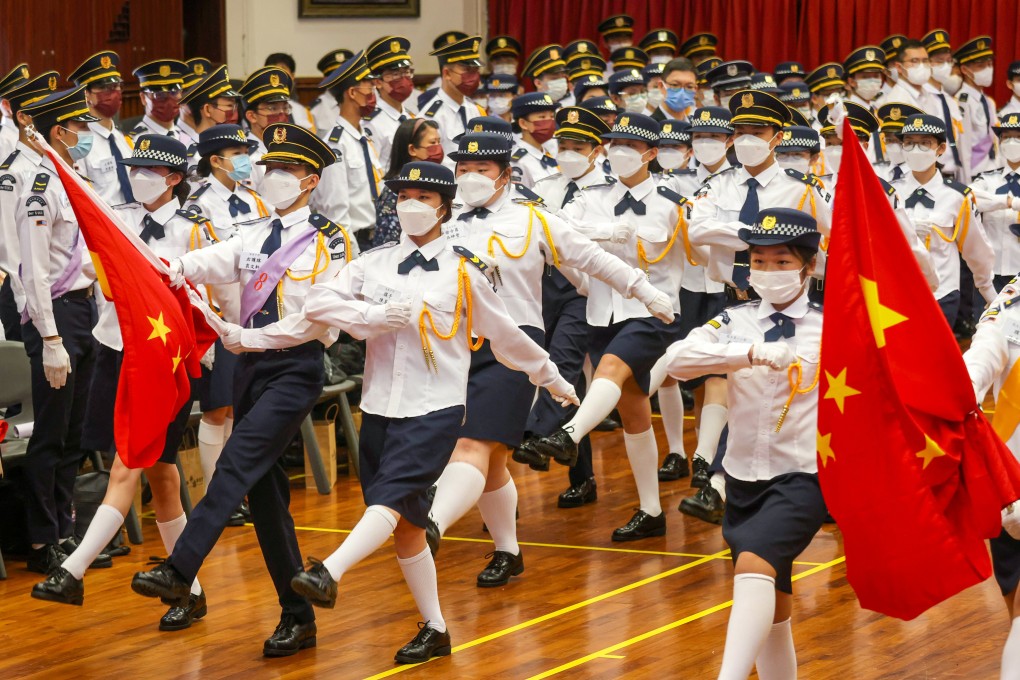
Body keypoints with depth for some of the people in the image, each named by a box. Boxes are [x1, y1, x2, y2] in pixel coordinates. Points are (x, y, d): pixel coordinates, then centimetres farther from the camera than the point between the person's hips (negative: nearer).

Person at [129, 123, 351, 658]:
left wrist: (249, 336, -14)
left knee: (237, 464, -22)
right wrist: (171, 268, -25)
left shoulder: (328, 242, -5)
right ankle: (297, 617, 12)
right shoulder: (256, 236, 13)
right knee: (263, 490, 6)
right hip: (251, 367, 7)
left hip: (296, 368, -7)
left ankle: (179, 572, -28)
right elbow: (214, 261, -4)